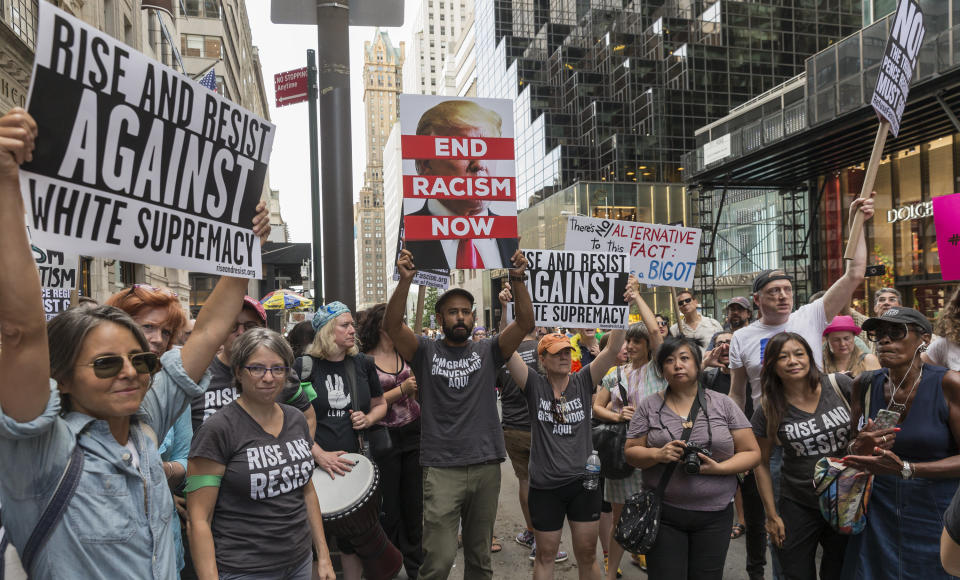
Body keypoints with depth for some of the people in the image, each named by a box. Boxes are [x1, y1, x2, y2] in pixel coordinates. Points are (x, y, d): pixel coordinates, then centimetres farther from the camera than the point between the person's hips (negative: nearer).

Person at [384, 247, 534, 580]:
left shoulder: (487, 351, 8)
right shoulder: (426, 352, 3)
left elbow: (525, 323, -5)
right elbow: (392, 326, -13)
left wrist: (518, 281, -19)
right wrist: (405, 281, -25)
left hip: (486, 465, 3)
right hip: (441, 468, -2)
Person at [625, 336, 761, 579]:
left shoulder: (723, 404, 2)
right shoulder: (649, 406, 2)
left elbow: (752, 453, 2)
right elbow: (631, 453, 3)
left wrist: (719, 468, -15)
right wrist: (658, 454, -17)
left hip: (714, 515, 1)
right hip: (663, 514, -1)